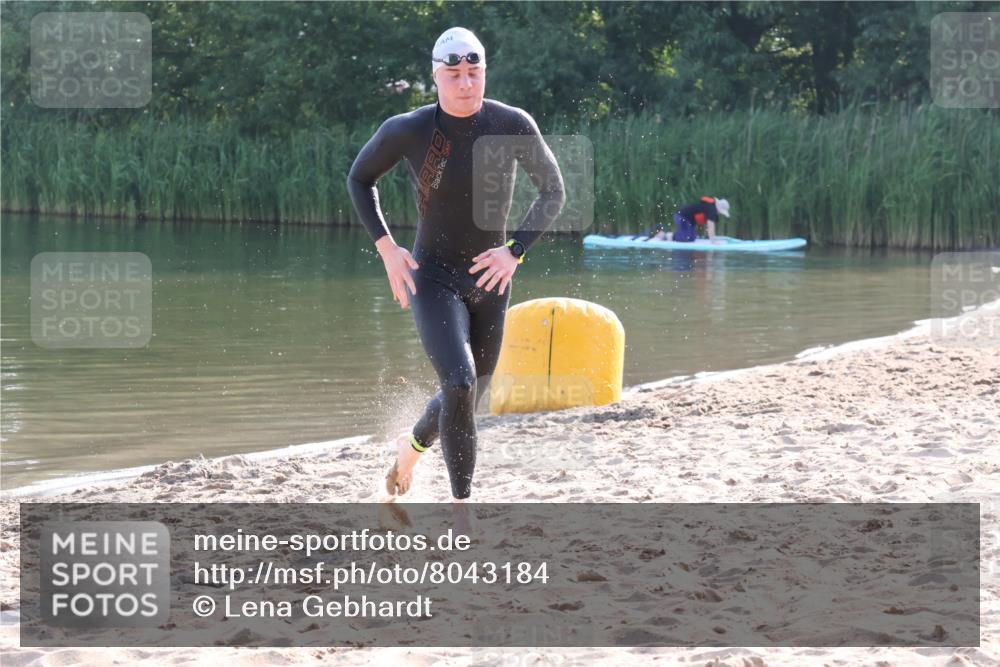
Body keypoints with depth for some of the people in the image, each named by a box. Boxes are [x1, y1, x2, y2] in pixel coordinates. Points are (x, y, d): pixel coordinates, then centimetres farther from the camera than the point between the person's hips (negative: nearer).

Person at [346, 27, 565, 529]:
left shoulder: (513, 126, -10)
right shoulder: (408, 130, -13)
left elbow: (553, 192, 2)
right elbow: (360, 178, 5)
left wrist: (515, 249, -10)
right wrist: (386, 247, -5)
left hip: (491, 280, 3)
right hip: (432, 277, -3)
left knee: (468, 398, 15)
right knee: (460, 385, -22)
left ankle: (411, 446, 48)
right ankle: (462, 505, -12)